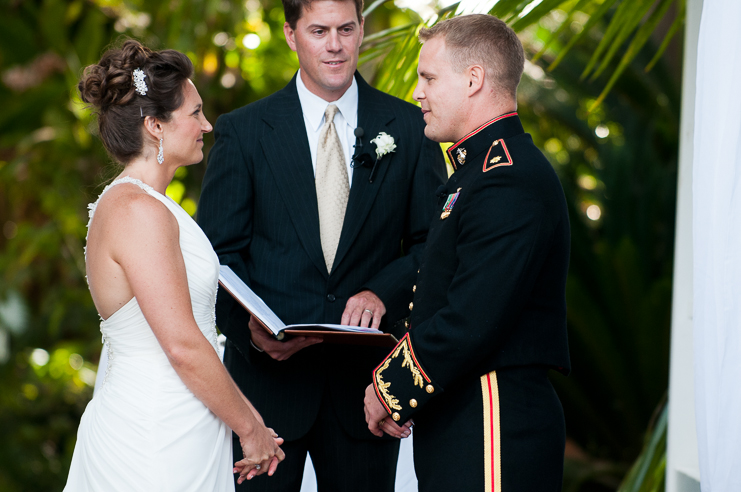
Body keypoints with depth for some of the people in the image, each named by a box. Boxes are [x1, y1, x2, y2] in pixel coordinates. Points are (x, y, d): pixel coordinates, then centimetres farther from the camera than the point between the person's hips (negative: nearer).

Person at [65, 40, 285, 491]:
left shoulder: (129, 204, 14)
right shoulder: (139, 212, -16)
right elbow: (184, 346, -19)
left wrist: (248, 419, 15)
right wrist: (250, 427, -8)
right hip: (158, 450, -9)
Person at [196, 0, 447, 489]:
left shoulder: (410, 128, 5)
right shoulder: (242, 132, 2)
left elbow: (434, 242, 5)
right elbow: (218, 253, 0)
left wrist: (383, 292, -15)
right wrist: (251, 328, -18)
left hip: (365, 378, 1)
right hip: (268, 375, -1)